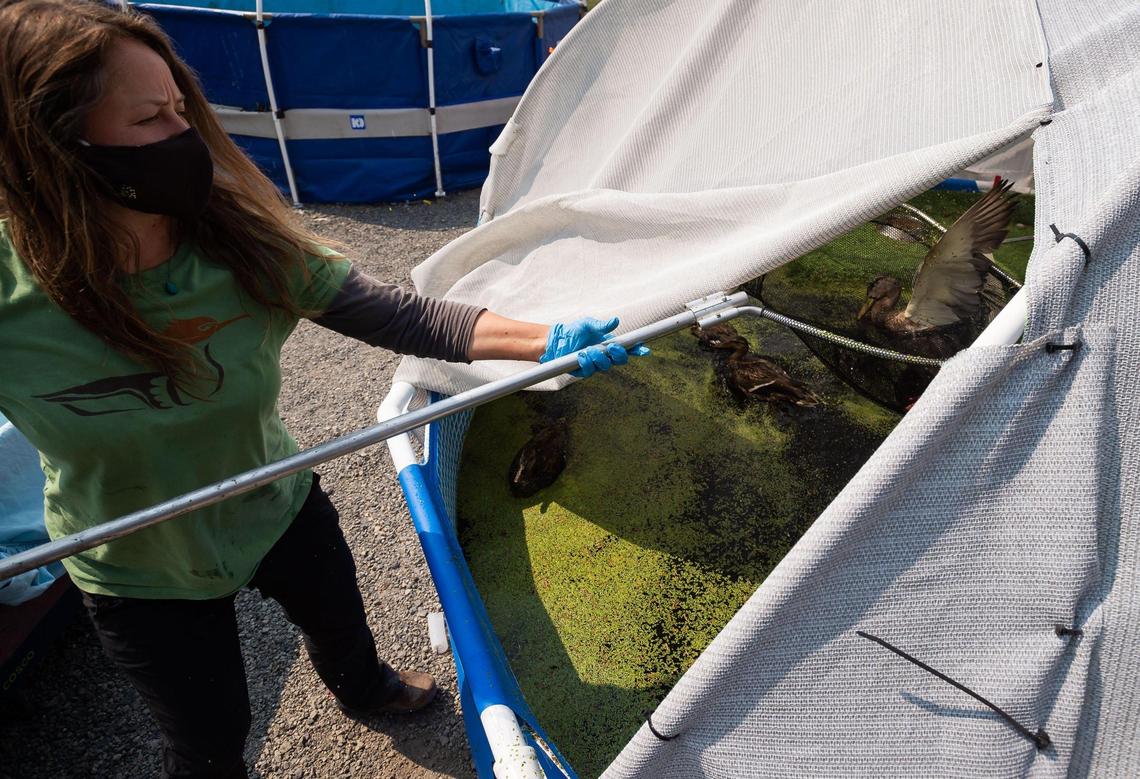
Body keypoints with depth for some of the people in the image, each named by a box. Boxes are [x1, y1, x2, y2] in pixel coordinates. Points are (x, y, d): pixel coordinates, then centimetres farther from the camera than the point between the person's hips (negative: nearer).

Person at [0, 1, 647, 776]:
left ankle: (364, 687, 69)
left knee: (340, 619, 31)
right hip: (145, 581, -2)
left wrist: (545, 340, -34)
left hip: (282, 507, 3)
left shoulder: (241, 238, -23)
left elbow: (394, 314, -25)